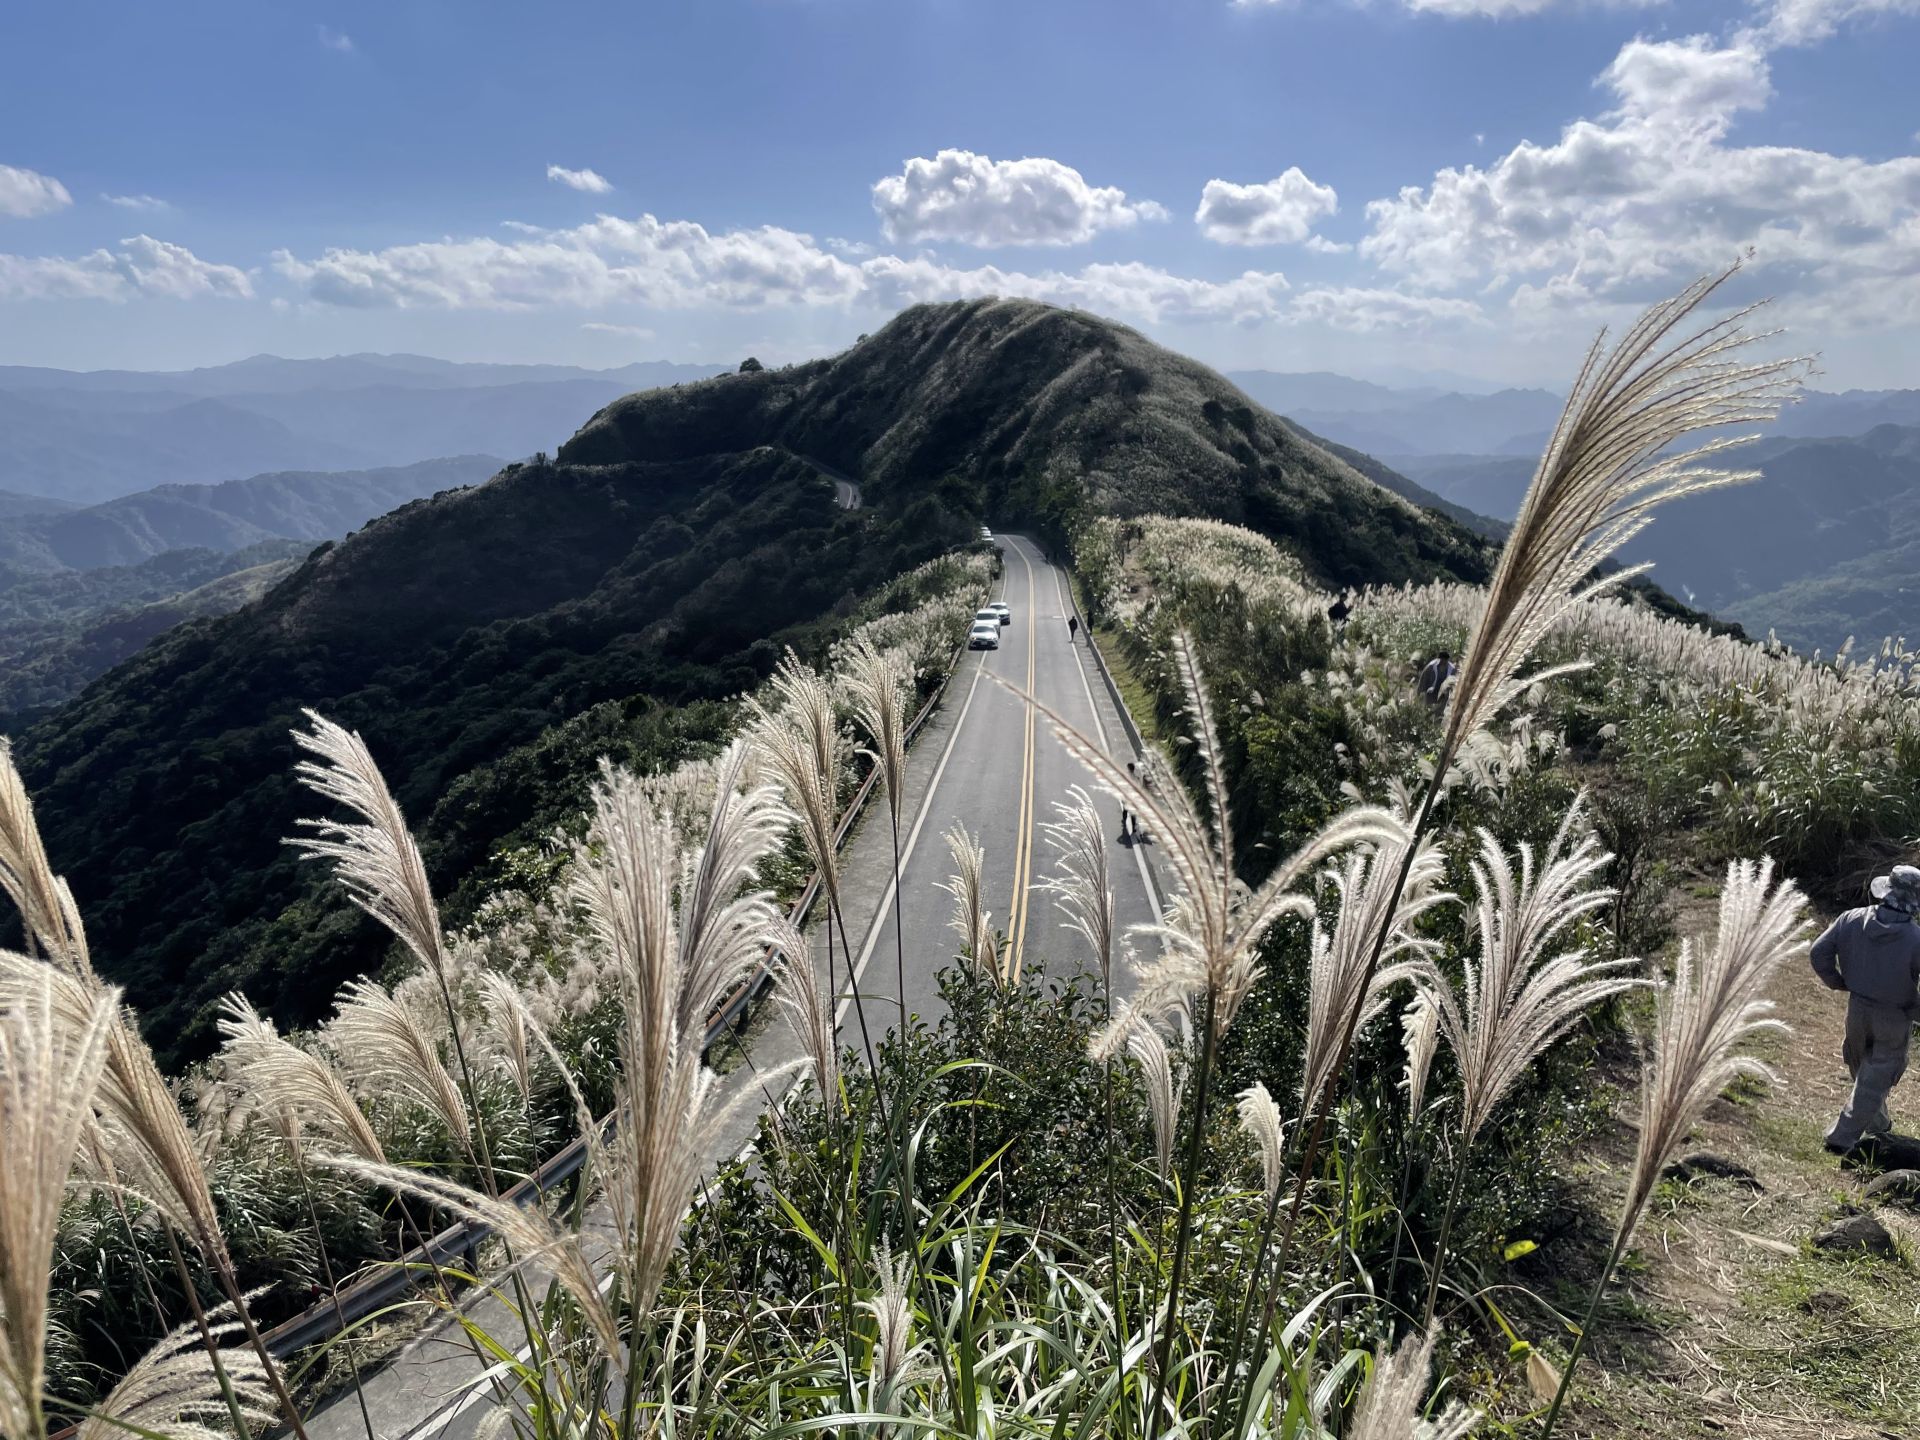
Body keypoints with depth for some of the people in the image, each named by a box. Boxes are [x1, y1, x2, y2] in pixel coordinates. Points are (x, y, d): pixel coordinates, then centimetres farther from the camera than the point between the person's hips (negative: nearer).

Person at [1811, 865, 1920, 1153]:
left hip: (1857, 1008, 4)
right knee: (1875, 1080, 10)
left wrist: (1838, 983, 6)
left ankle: (1877, 1124, 45)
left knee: (1863, 1068, 26)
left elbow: (1818, 953, -9)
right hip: (1894, 1018, -3)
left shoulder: (1852, 920, -13)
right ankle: (1842, 1137, 8)